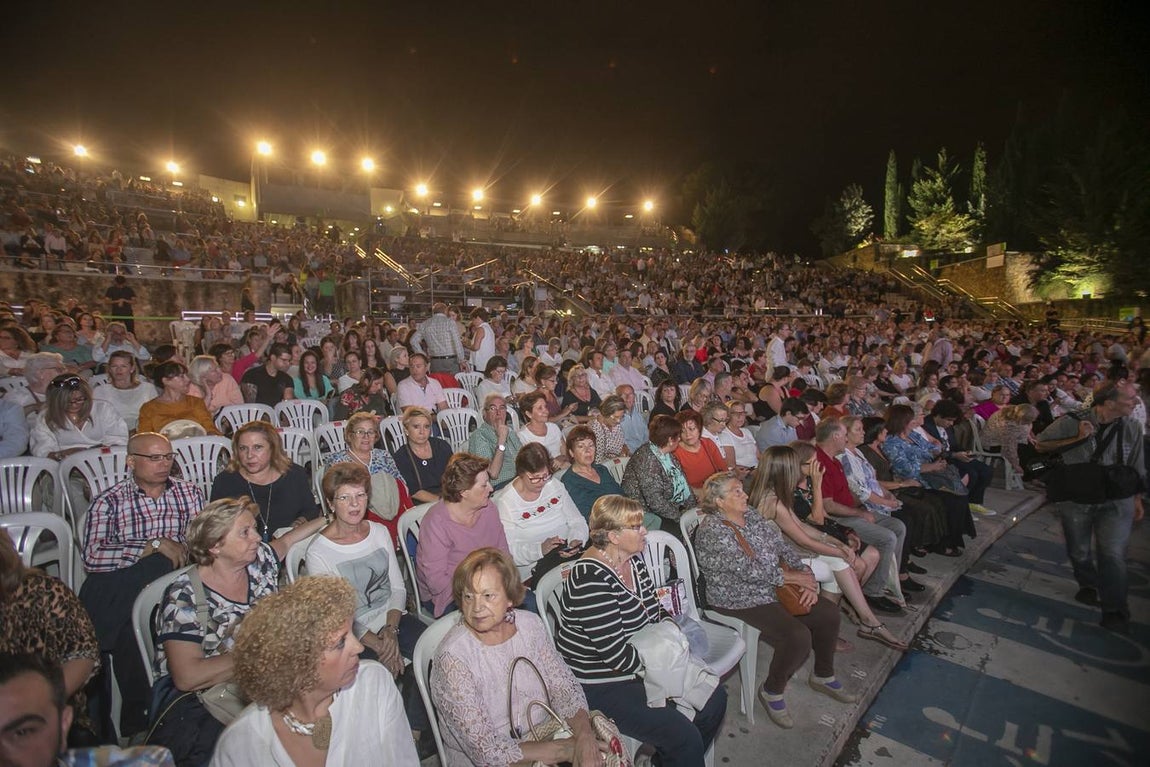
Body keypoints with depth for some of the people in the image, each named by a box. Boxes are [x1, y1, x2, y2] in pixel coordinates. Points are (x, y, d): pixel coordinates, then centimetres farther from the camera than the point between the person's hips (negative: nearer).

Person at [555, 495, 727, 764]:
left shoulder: (633, 560, 1)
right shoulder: (590, 580, -28)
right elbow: (617, 656, -27)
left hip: (644, 665, 9)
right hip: (602, 684, -9)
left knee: (715, 697, 8)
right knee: (684, 737, -18)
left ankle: (668, 758, 27)